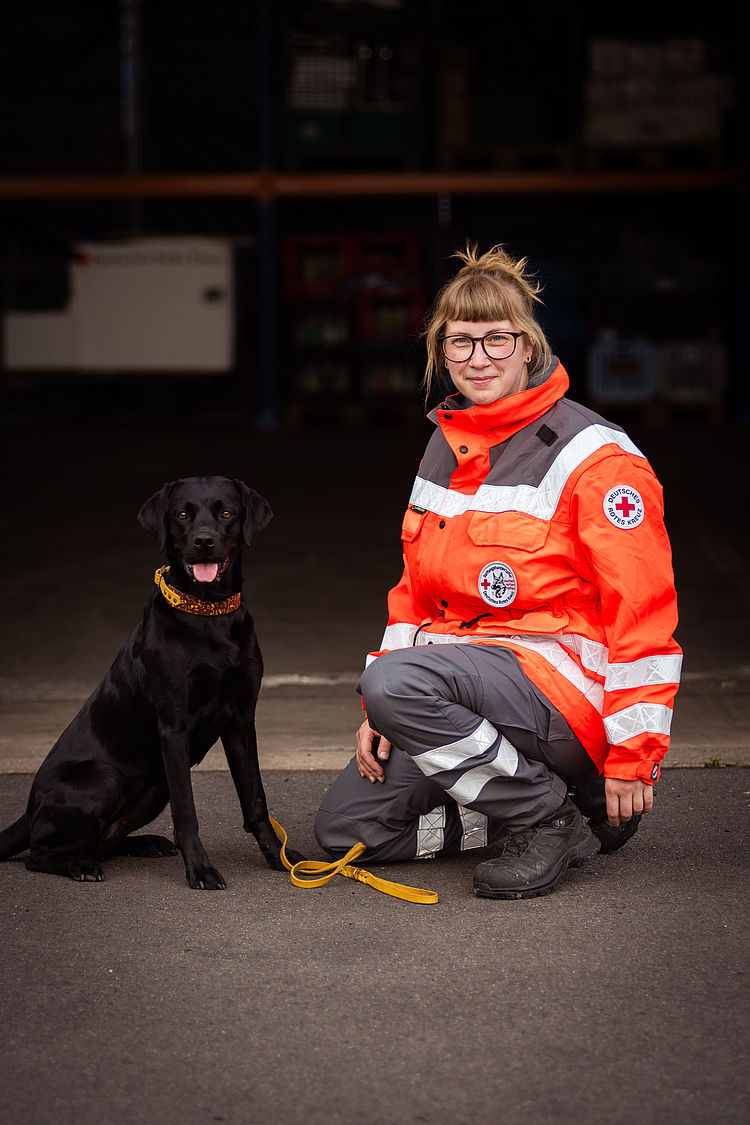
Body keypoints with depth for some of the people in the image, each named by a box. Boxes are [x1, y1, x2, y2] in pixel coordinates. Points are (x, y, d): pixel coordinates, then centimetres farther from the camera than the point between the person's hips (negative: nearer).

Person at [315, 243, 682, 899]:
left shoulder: (594, 456, -13)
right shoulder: (446, 446, 11)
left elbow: (643, 611, -15)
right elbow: (416, 589, 17)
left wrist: (631, 757, -16)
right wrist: (383, 715, 7)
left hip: (563, 677, -8)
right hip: (463, 662, 8)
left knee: (397, 680, -34)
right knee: (344, 827, 1)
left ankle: (546, 817, -13)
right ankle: (524, 799, 11)